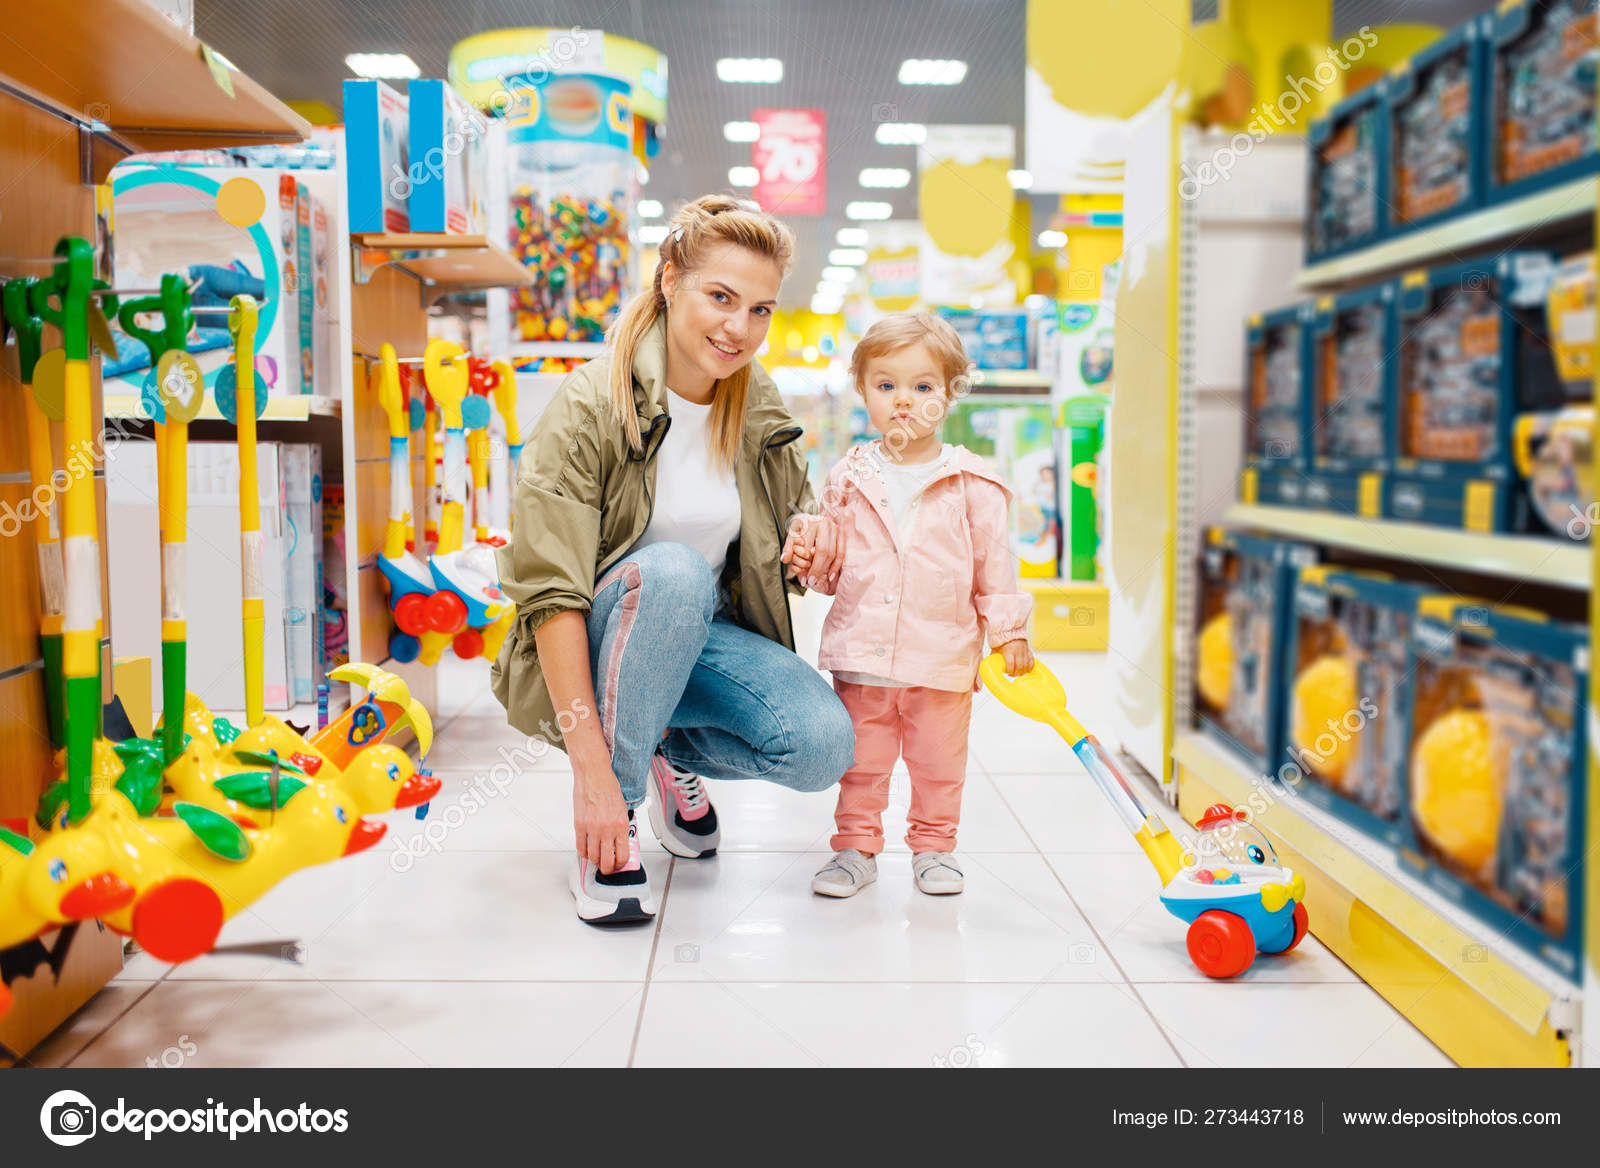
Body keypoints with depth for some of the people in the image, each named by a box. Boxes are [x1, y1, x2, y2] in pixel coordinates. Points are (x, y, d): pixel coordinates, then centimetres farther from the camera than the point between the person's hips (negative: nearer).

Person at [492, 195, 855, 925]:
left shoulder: (759, 409, 0)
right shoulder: (589, 406, -18)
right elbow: (550, 593, -24)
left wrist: (812, 536, -13)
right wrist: (590, 767, -31)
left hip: (703, 640, 5)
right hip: (591, 653, -4)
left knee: (824, 745, -23)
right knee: (671, 570, -37)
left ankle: (677, 754, 10)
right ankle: (608, 826, -21)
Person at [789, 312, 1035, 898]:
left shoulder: (971, 483, -2)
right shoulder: (848, 478, 4)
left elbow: (995, 562, 2)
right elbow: (834, 566, 11)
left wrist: (1009, 630, 0)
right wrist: (811, 559, -10)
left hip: (942, 654, -1)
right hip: (860, 653, 1)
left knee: (939, 763, 11)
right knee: (860, 762, 11)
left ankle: (934, 845, 29)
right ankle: (856, 846, 25)